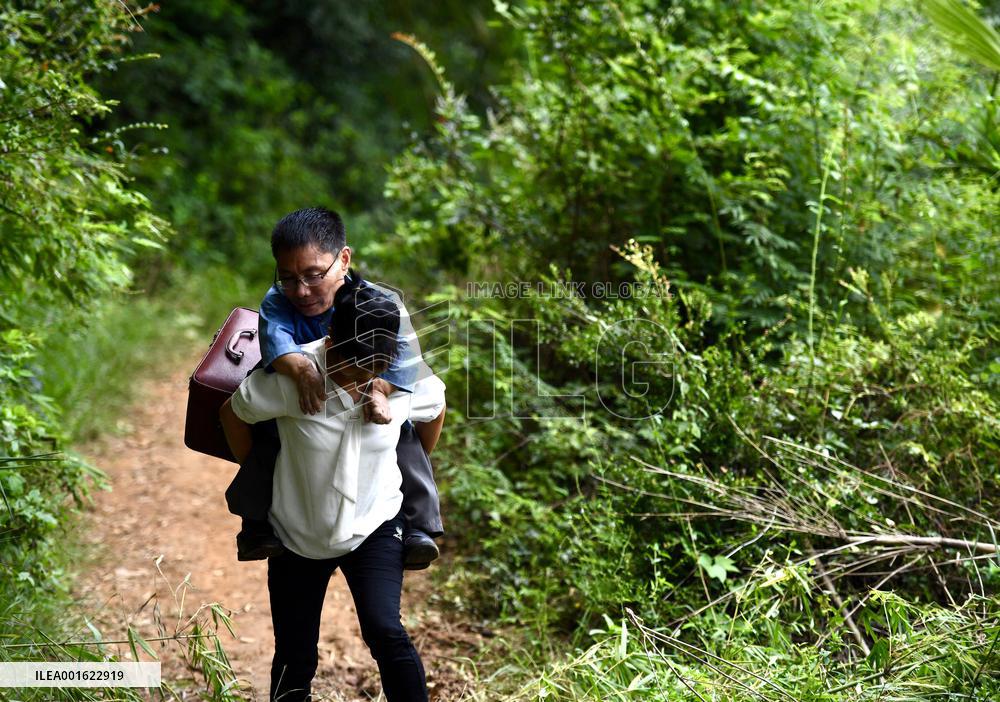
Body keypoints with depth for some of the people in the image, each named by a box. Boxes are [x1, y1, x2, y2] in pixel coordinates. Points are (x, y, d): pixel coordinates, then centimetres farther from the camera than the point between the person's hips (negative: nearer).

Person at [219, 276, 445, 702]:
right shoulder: (293, 376, -24)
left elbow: (436, 407, 8)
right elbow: (233, 413, -6)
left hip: (375, 528, 0)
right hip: (298, 535, 0)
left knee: (384, 631, -22)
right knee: (295, 662, 8)